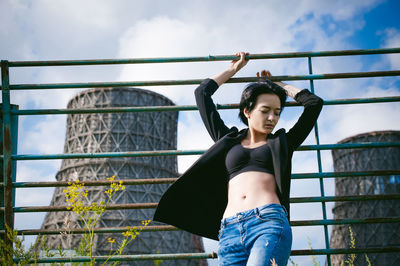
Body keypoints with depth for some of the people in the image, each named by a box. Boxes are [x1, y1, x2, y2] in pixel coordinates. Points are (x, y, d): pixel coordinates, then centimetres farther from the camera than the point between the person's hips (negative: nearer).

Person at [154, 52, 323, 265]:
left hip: (269, 224, -2)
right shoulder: (229, 140, 26)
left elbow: (314, 103, 24)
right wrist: (233, 69, 41)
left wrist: (279, 85, 36)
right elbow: (202, 94, 31)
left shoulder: (281, 143, 23)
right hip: (230, 232, 2)